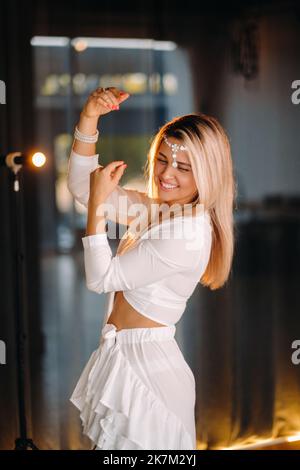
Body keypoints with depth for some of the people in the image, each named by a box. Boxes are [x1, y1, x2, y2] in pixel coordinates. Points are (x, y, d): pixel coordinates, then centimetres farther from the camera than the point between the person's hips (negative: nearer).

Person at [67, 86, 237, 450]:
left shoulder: (189, 232, -23)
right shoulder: (158, 208, 5)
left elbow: (100, 277, -19)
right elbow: (81, 186, 8)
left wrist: (98, 202, -16)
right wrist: (89, 120, -5)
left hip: (144, 362, -9)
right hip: (123, 353, 9)